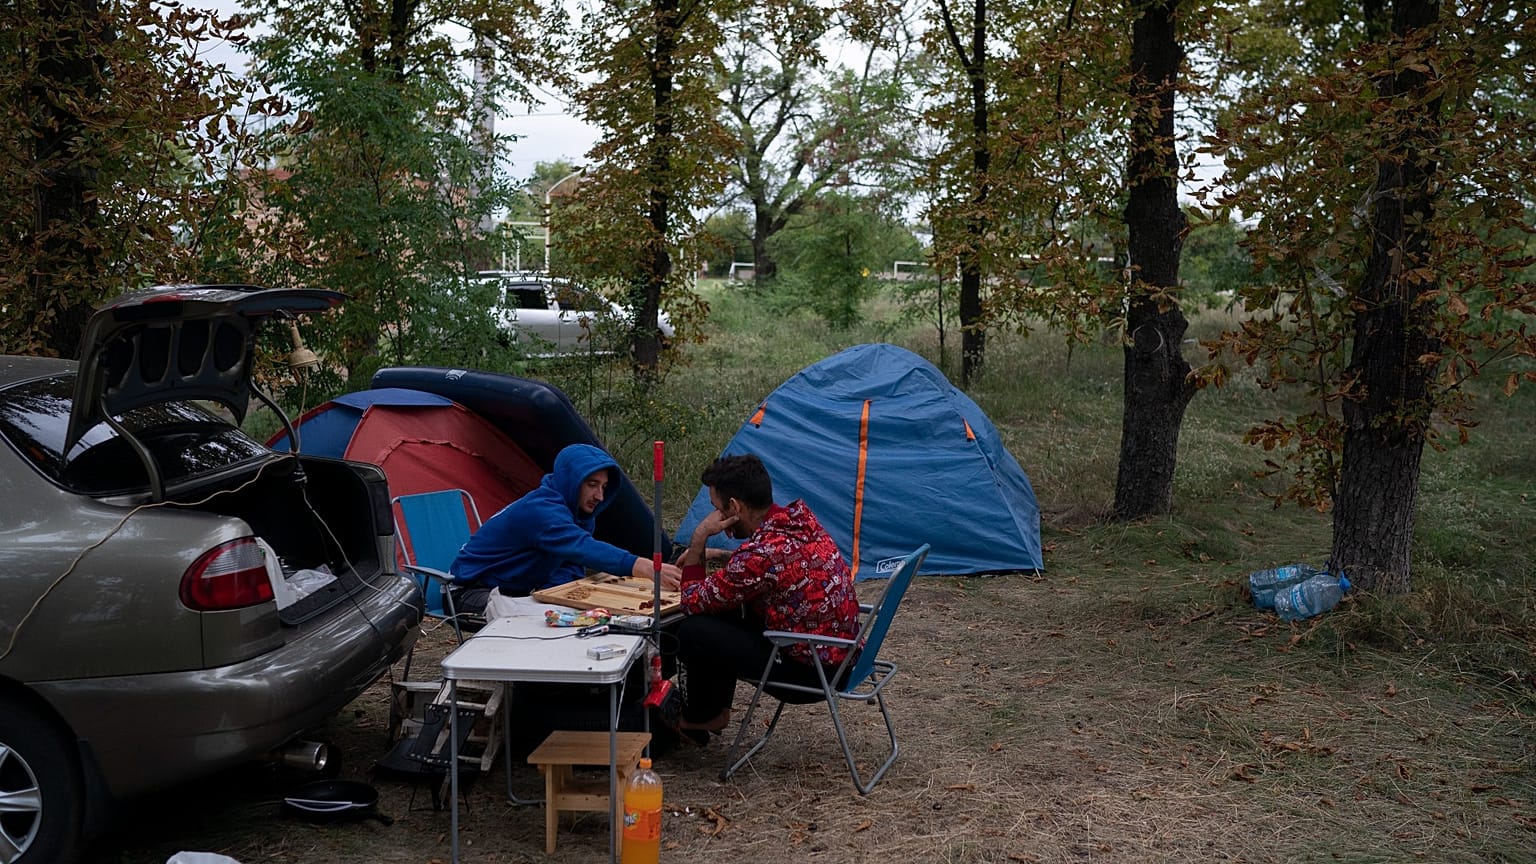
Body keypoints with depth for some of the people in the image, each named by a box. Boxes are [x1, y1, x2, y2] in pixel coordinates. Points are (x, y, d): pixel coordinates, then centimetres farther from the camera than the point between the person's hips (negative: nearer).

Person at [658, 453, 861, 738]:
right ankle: (715, 708, 31)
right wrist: (702, 555, 12)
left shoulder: (763, 552, -27)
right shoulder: (800, 519, -1)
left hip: (812, 667, -9)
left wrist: (698, 539, -9)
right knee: (723, 614, 19)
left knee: (692, 631, -6)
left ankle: (699, 718, 22)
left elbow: (694, 602, -13)